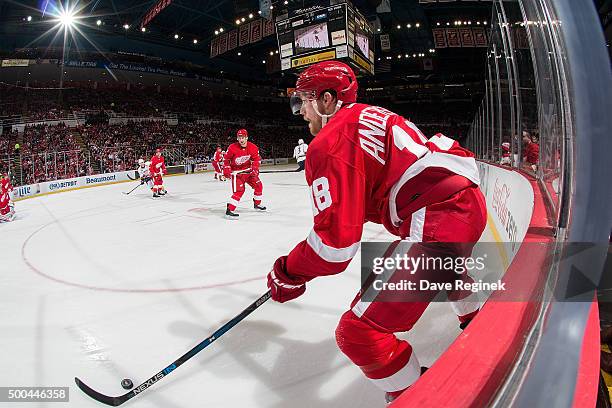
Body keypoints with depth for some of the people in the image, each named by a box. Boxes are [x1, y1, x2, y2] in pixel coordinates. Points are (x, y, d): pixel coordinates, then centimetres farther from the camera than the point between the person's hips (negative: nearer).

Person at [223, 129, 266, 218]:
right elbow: (227, 159, -4)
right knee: (239, 190, -20)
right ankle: (229, 210, -18)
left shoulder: (253, 147, -9)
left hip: (248, 171, 5)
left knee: (258, 185, 8)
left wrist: (255, 169, -16)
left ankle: (257, 204, 31)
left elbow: (256, 159, -1)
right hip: (236, 172, -5)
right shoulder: (232, 148, -17)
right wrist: (226, 170, -9)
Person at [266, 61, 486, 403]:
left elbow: (337, 239, -17)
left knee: (359, 332, -7)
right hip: (469, 199, 11)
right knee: (447, 267, 43)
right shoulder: (370, 117, 18)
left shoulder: (331, 141, -11)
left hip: (439, 224, -11)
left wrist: (289, 273, -1)